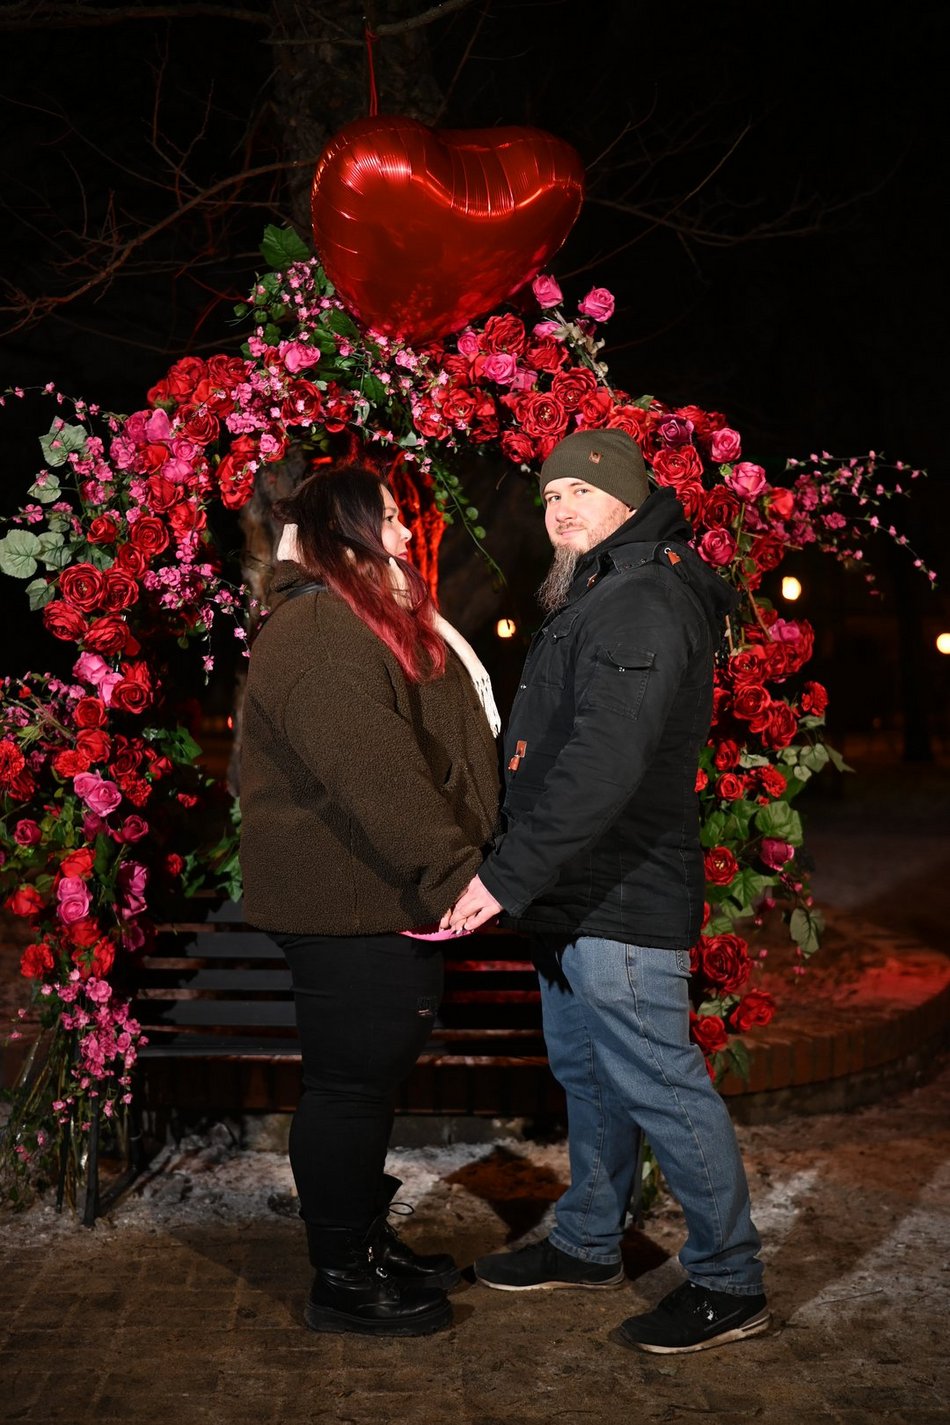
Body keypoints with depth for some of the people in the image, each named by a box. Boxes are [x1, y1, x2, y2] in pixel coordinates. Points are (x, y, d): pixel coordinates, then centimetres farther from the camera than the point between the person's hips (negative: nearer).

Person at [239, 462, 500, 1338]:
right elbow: (373, 774, -26)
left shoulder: (369, 623, 19)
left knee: (372, 1076, 19)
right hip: (348, 905, -11)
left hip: (389, 900, 11)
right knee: (348, 1084, 0)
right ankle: (342, 1282, 13)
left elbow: (439, 751, 21)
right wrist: (453, 870, -27)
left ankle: (369, 1241, 32)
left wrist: (456, 867, 15)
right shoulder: (317, 631, -17)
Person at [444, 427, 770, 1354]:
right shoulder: (592, 600, 17)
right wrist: (521, 876, 15)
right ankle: (587, 1246, 35)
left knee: (657, 1083, -3)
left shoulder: (644, 601, -18)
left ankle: (728, 1283, 9)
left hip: (621, 898, -11)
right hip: (577, 896, 11)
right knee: (586, 1074, 20)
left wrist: (507, 876, -31)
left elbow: (603, 762, -30)